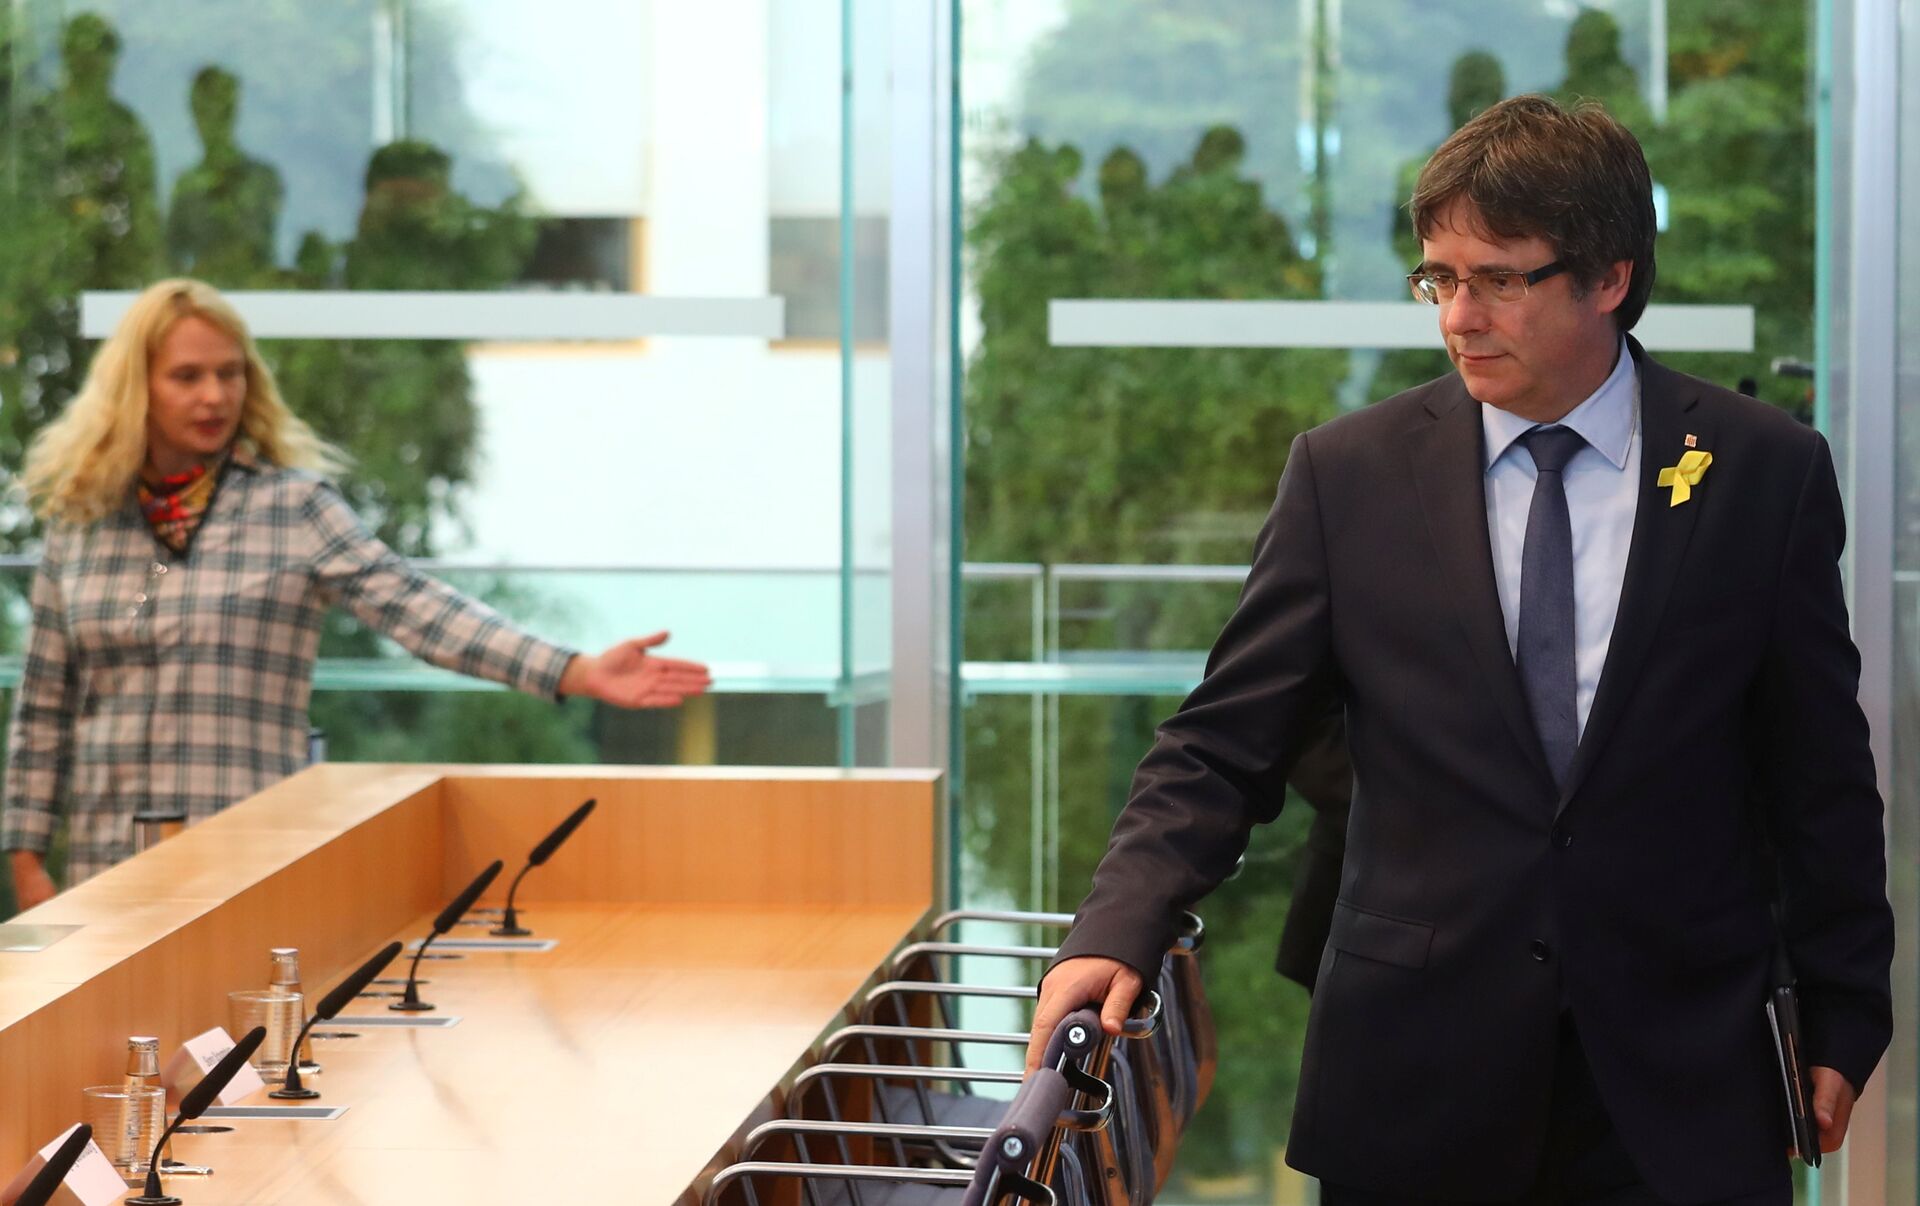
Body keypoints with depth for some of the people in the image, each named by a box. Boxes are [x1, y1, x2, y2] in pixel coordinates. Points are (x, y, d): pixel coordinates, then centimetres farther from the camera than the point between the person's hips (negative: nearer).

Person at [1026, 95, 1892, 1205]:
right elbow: (1223, 748, 0)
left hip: (1681, 1086, 0)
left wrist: (1845, 1019, 7)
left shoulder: (1766, 472, 0)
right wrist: (1117, 933, -15)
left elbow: (1821, 771, 5)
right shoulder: (1349, 474, 1)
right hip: (1417, 1075, 0)